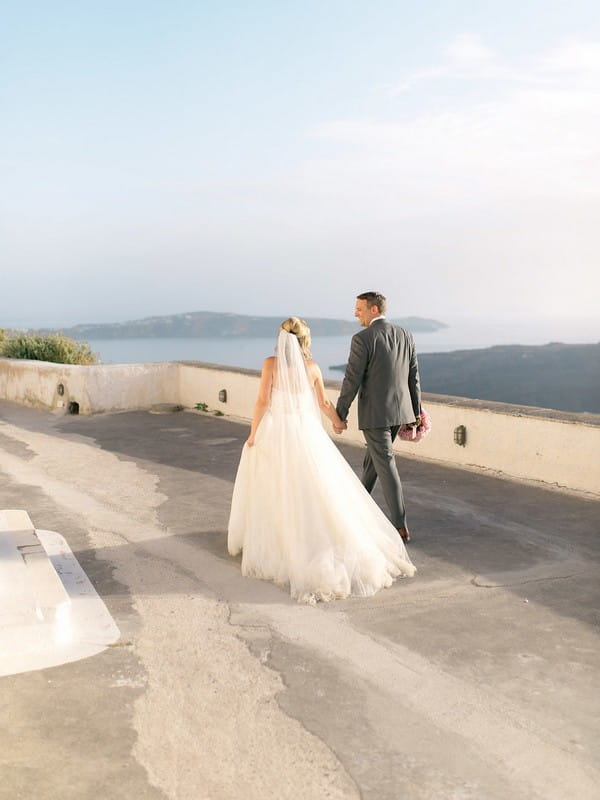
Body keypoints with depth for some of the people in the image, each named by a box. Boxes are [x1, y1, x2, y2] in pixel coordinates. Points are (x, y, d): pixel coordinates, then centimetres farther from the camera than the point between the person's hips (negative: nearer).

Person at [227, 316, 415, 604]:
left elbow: (262, 401, -11)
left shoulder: (271, 363, -7)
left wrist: (252, 434, 0)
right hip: (306, 432, 2)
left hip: (275, 433, -2)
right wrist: (338, 421, 28)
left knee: (276, 492, 13)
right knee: (318, 490, 9)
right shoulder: (312, 366, 0)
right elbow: (324, 404, 8)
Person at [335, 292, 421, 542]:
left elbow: (351, 381, -15)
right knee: (373, 457, 24)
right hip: (399, 410, 7)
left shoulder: (362, 339, -16)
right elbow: (413, 378, 7)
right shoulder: (405, 336, 4)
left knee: (385, 466, -1)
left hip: (374, 413, -7)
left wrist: (340, 415, -6)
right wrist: (416, 412, 14)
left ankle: (400, 527, 0)